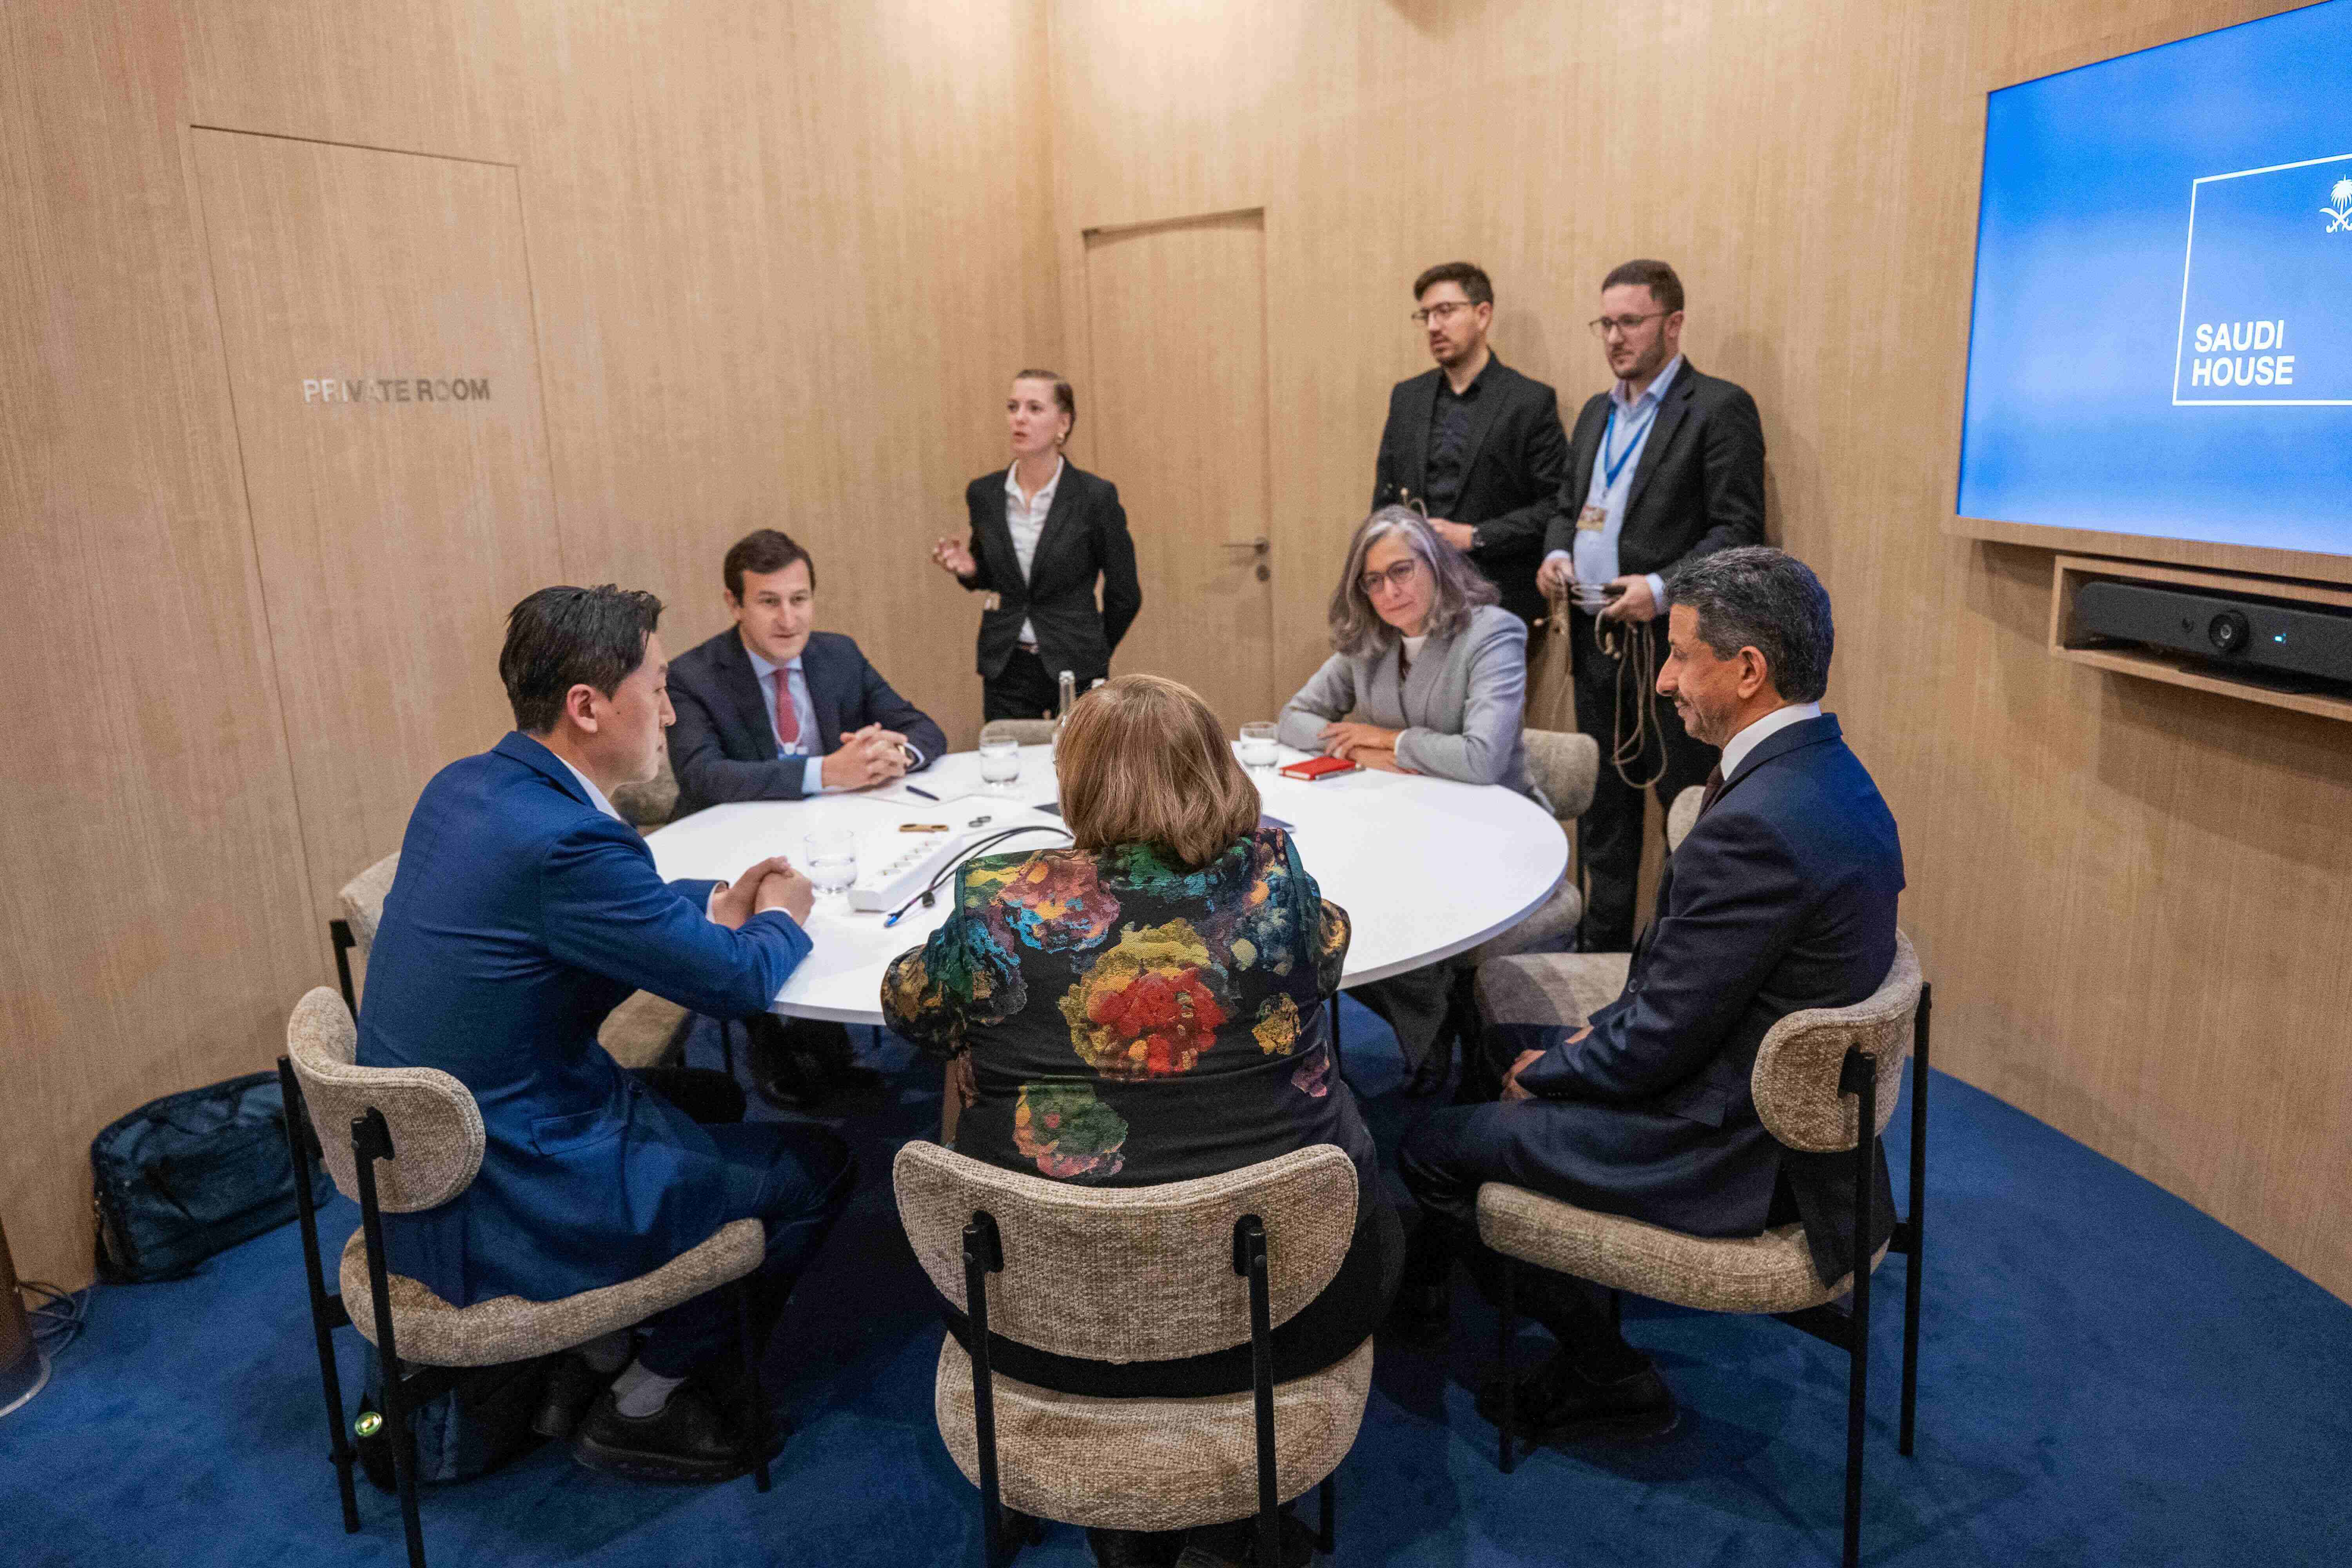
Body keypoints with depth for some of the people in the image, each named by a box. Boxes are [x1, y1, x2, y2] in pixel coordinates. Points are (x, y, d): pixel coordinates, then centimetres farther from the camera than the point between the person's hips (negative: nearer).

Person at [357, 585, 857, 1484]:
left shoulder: (464, 789, 2)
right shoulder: (568, 840, -28)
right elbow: (738, 981, -18)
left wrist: (714, 903, 6)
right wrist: (781, 917, 2)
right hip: (496, 1218, -10)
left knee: (709, 1101, 25)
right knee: (815, 1167, 1)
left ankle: (599, 1363, 28)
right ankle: (644, 1403, 18)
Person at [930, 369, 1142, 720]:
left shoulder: (1096, 496, -9)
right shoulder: (983, 494, 2)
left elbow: (1124, 595, 1)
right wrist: (968, 570, -4)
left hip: (1075, 672, -3)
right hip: (1006, 671, 3)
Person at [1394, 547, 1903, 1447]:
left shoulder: (1755, 826, -30)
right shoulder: (1832, 775, 3)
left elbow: (1659, 1042, -23)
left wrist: (1546, 1072, -5)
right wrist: (1591, 1041, 6)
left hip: (1730, 1153, -10)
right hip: (1793, 1101, 10)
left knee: (1432, 1153, 1)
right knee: (1507, 1042, 22)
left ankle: (1607, 1376, 16)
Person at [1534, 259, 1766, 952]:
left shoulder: (1719, 409, -6)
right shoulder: (1596, 413, 18)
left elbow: (1739, 529, -12)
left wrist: (1661, 589, -22)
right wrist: (1557, 553, 3)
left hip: (1671, 643, -7)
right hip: (1595, 640, 7)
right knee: (1602, 807, 14)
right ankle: (1604, 944, 26)